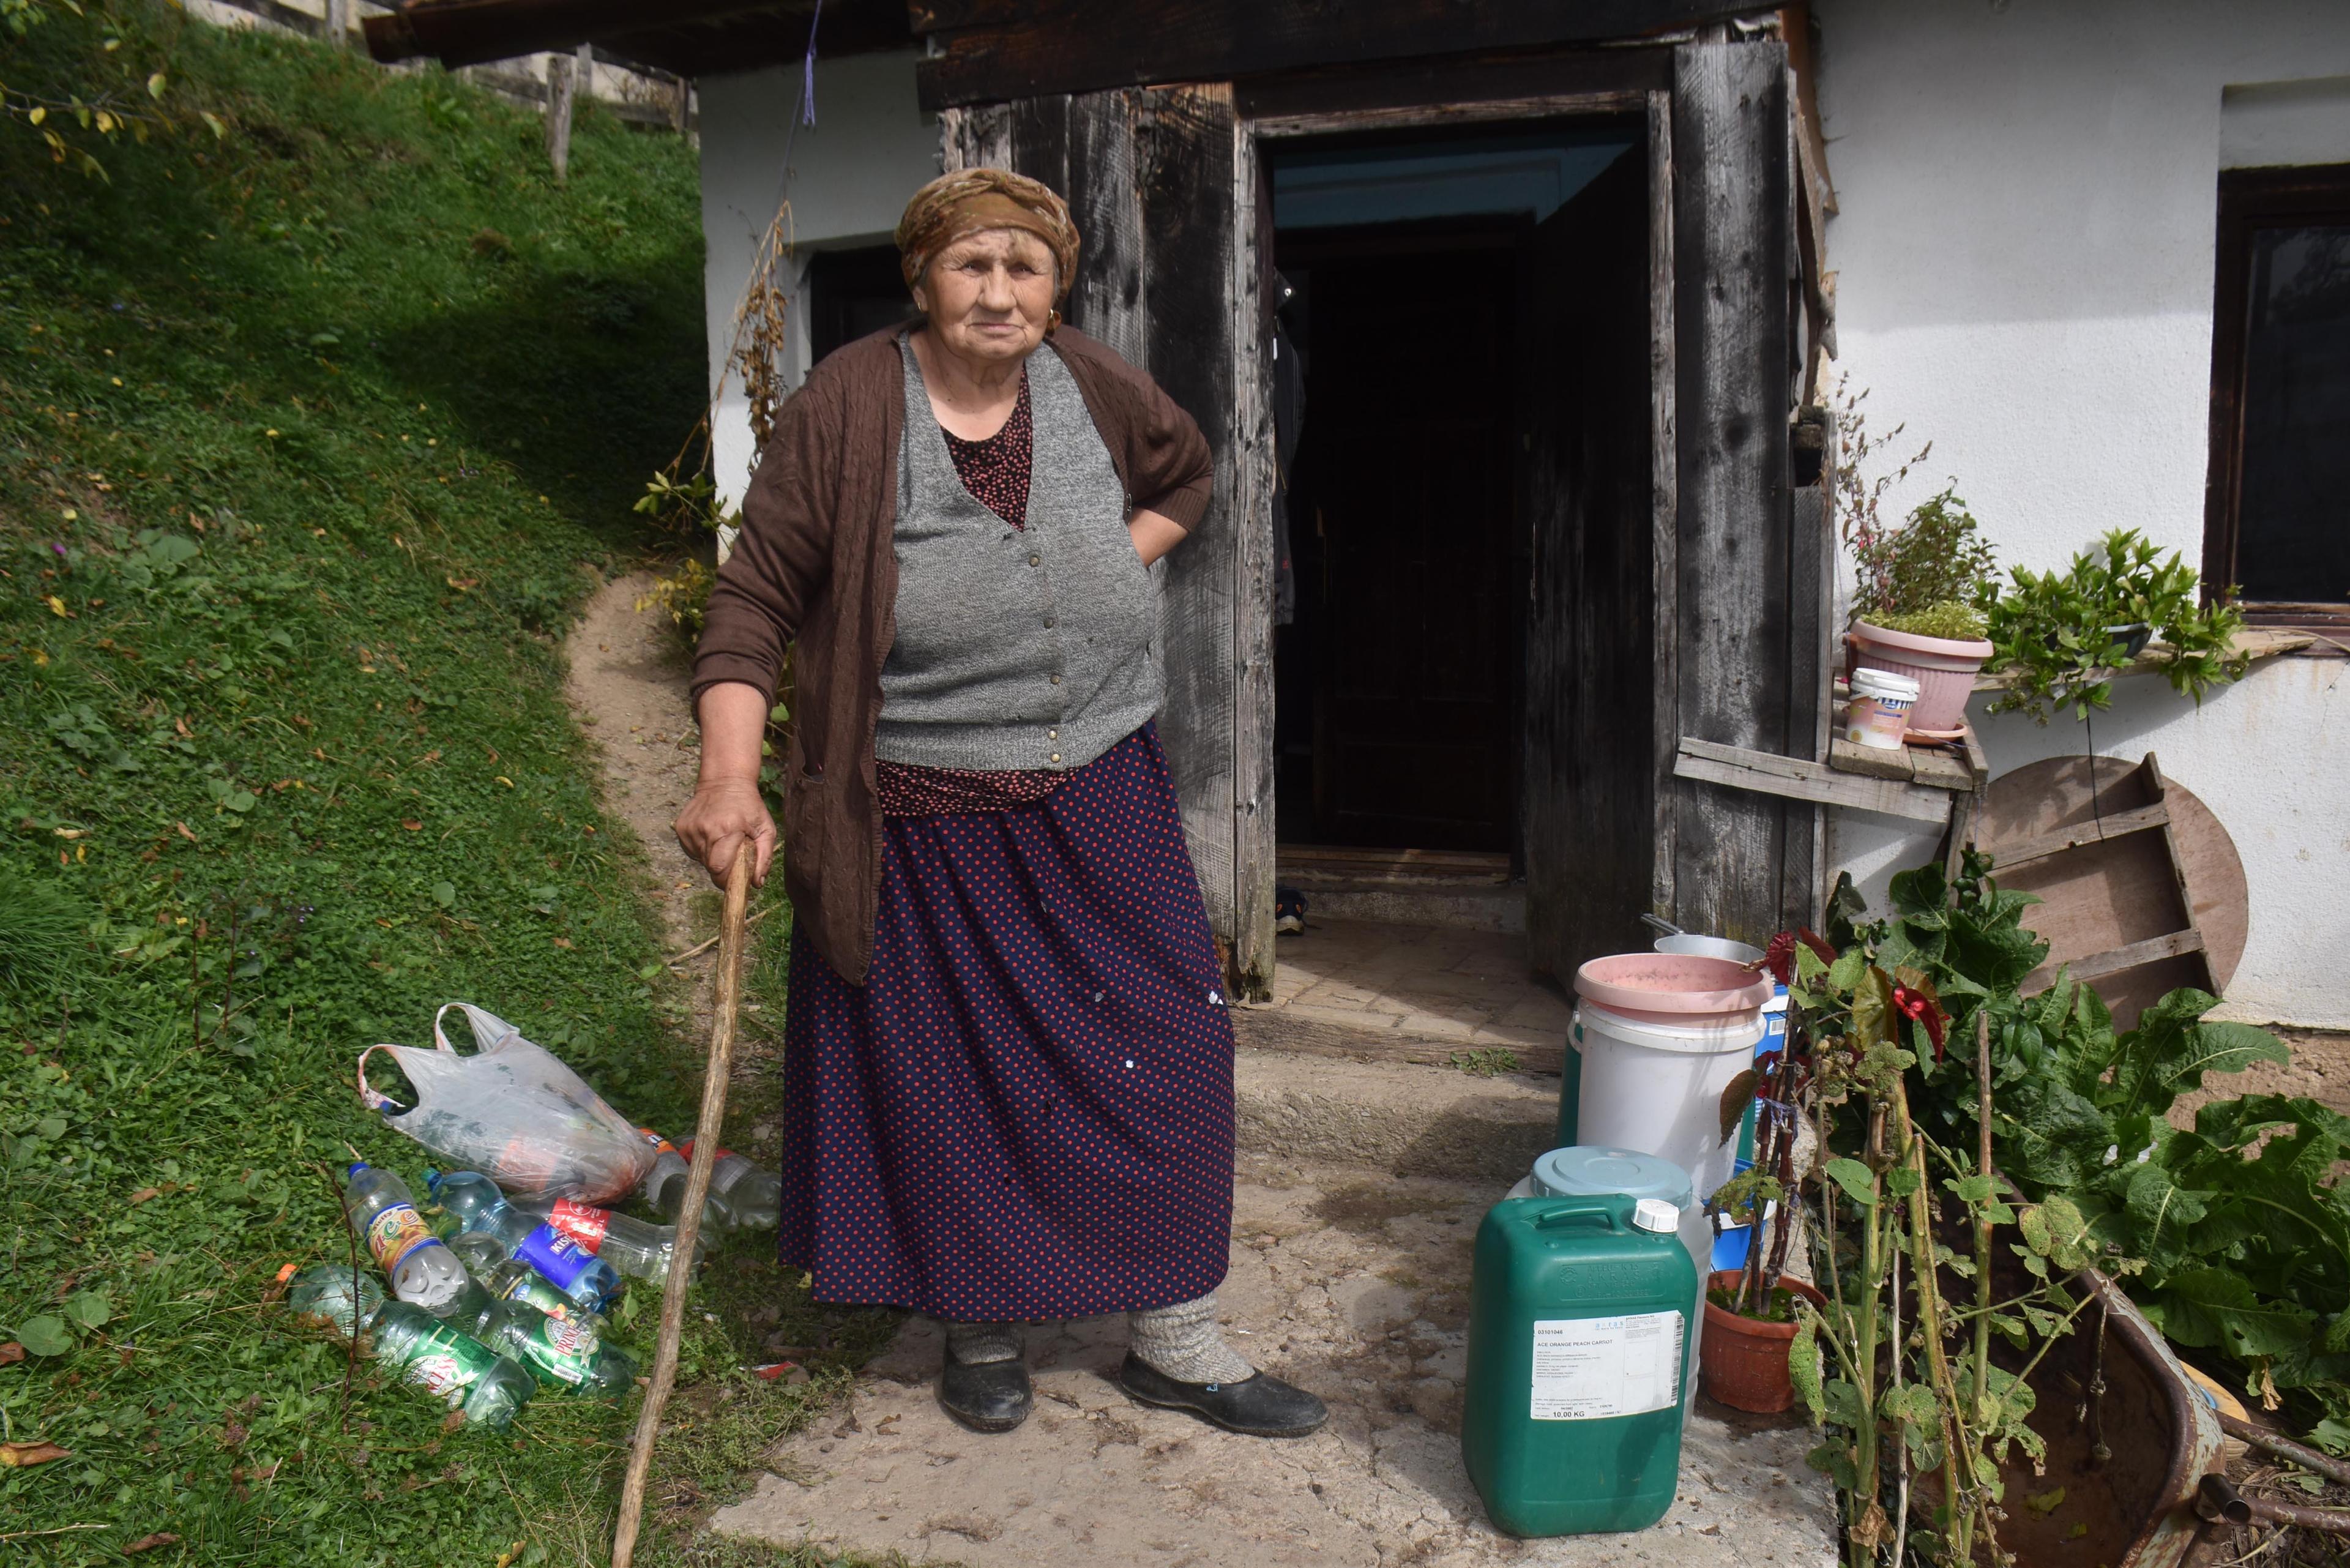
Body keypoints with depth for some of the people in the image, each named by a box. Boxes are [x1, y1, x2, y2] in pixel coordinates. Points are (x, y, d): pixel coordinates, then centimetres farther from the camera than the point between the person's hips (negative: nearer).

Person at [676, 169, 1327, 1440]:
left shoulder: (1090, 384, 4)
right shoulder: (846, 407, -8)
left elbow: (1186, 473, 25)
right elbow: (754, 599, -9)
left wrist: (1113, 560, 7)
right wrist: (730, 777, -21)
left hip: (1099, 800, 4)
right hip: (924, 823, -4)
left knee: (1162, 1054, 7)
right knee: (950, 1079, 6)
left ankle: (1173, 1338, 25)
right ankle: (983, 1329, 31)